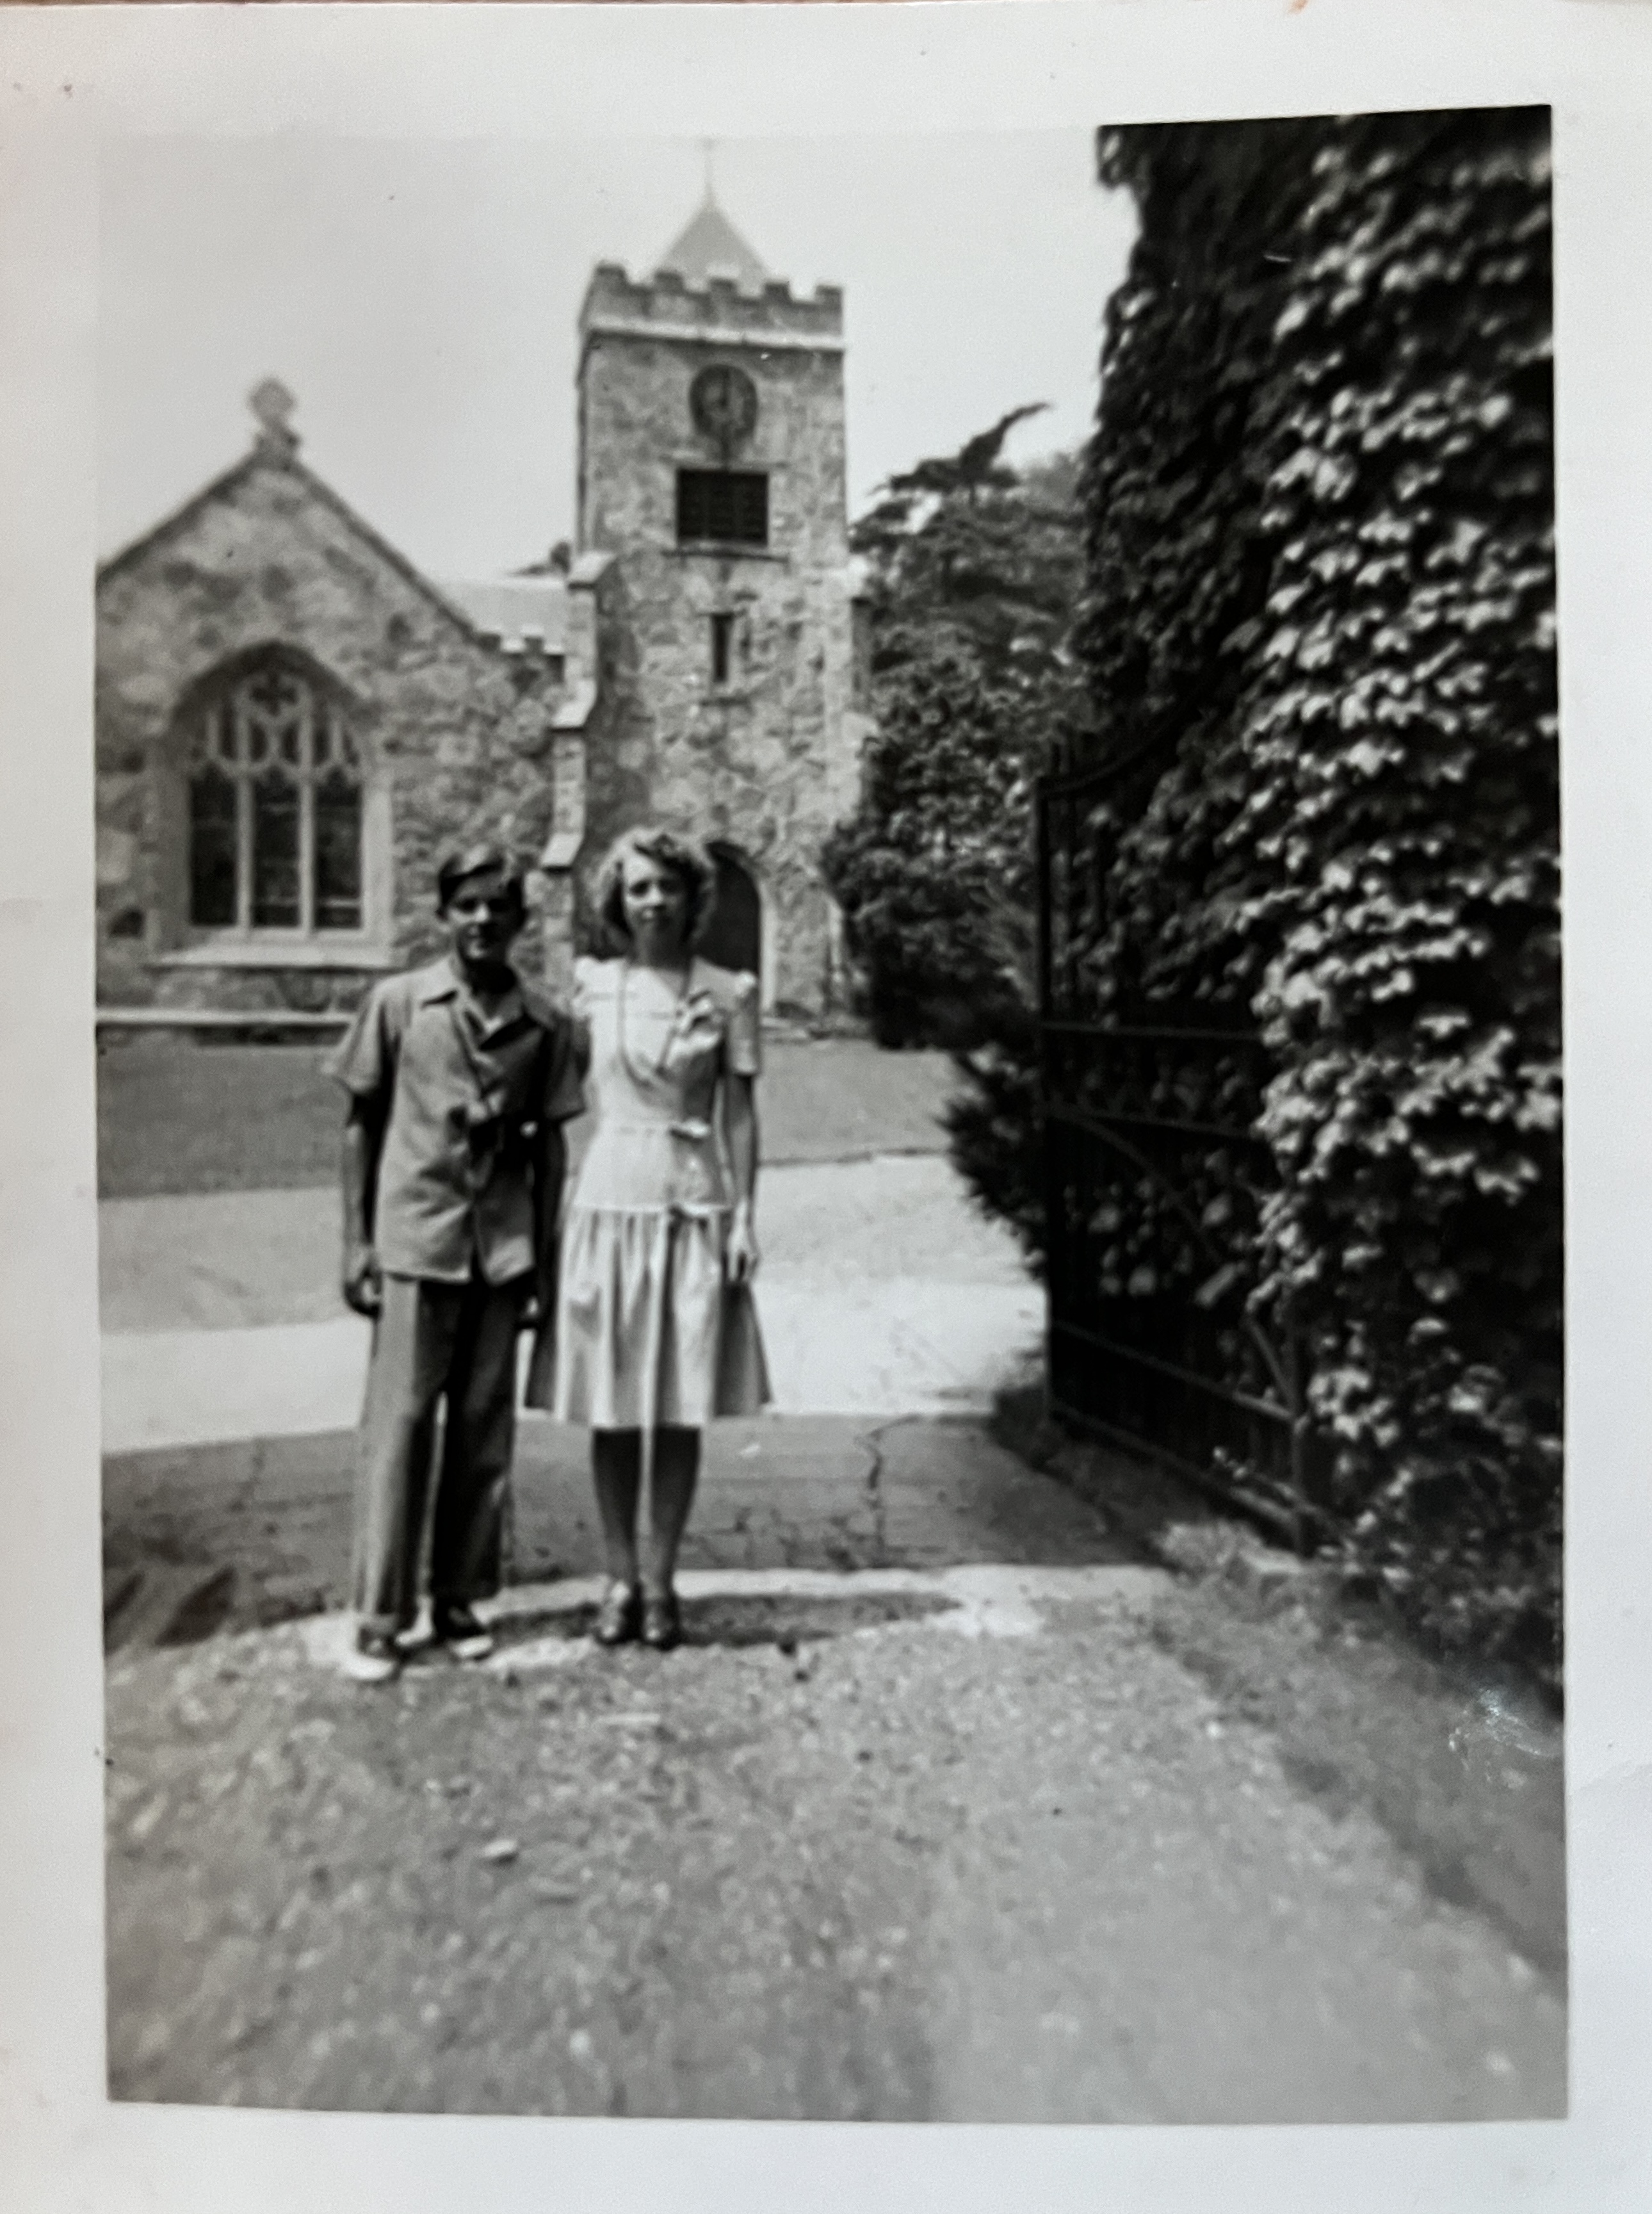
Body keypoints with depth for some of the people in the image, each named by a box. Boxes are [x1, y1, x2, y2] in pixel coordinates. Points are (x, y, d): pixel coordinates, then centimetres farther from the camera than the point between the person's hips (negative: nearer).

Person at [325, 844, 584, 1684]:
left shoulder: (543, 1022, 3)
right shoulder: (398, 1002, -1)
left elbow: (548, 1146, 7)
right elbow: (361, 1125, 3)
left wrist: (545, 1261, 5)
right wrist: (357, 1243, -1)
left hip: (503, 1248, 2)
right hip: (415, 1240, -2)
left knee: (485, 1429, 8)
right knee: (398, 1424, 0)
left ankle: (460, 1600, 21)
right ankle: (379, 1615, 9)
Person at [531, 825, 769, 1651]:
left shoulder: (730, 993, 1)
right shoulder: (591, 985, 4)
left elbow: (740, 1112, 2)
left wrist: (744, 1214, -3)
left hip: (696, 1204, -1)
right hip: (610, 1199, 1)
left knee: (680, 1407, 4)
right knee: (610, 1406, 5)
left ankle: (660, 1580, 17)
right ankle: (620, 1577, 19)